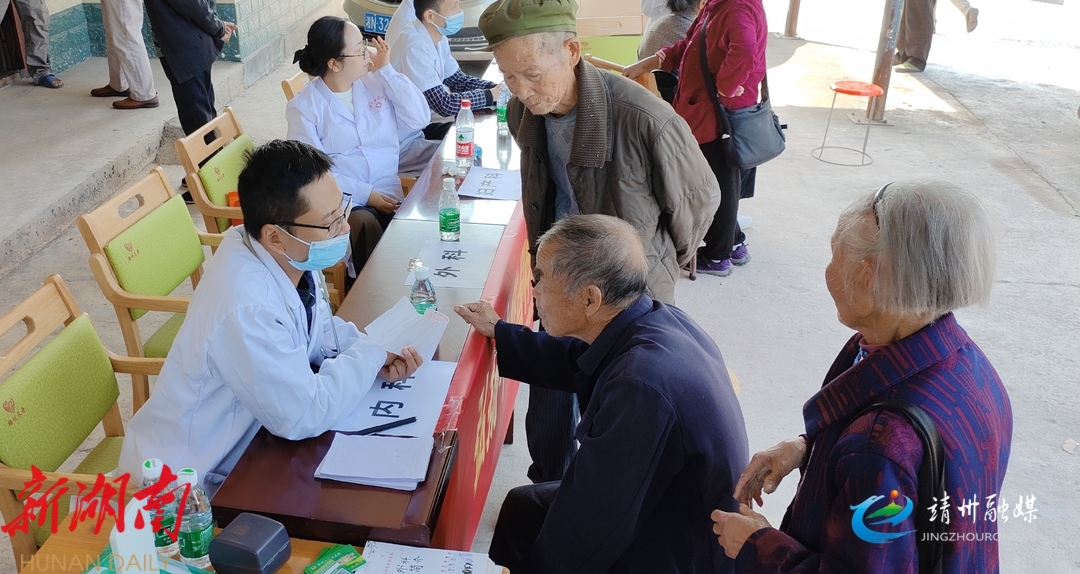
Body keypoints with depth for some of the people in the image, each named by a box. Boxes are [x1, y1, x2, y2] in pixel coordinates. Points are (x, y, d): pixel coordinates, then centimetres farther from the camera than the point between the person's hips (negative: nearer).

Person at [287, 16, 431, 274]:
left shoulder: (375, 83, 7)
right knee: (365, 224, -33)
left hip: (388, 194, 3)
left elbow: (419, 119, -2)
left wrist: (386, 70, -3)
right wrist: (365, 194, -18)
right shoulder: (304, 106, -4)